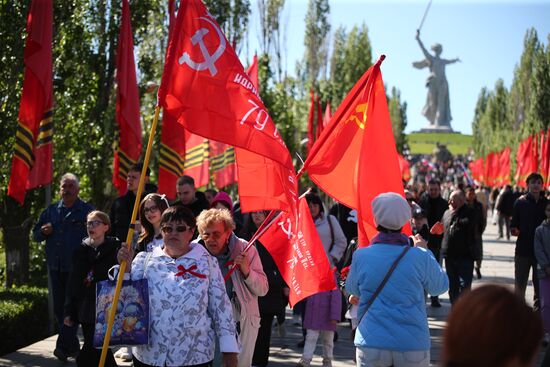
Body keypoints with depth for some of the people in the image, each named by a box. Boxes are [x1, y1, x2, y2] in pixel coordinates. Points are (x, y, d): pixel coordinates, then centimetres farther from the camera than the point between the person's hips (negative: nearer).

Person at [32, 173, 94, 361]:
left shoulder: (87, 210, 1)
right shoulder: (51, 210, 15)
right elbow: (35, 234, 19)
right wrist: (43, 231, -4)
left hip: (76, 268, -6)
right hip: (55, 266, 6)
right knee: (59, 308, 9)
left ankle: (64, 346, -13)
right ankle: (73, 346, 20)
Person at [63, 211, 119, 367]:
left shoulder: (115, 249, -4)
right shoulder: (81, 250, 11)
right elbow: (73, 283, 12)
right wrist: (69, 312, 10)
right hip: (85, 311, 5)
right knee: (100, 351, 13)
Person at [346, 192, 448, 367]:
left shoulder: (361, 256, -5)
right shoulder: (420, 257, -8)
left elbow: (352, 289, 13)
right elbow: (441, 286, 10)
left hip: (371, 344, 0)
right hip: (413, 345, 0)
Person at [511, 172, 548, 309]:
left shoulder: (546, 203, 3)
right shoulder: (520, 202, 1)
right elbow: (514, 225, 3)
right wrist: (514, 230, -17)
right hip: (523, 250, -1)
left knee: (539, 285, 7)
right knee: (520, 284, 2)